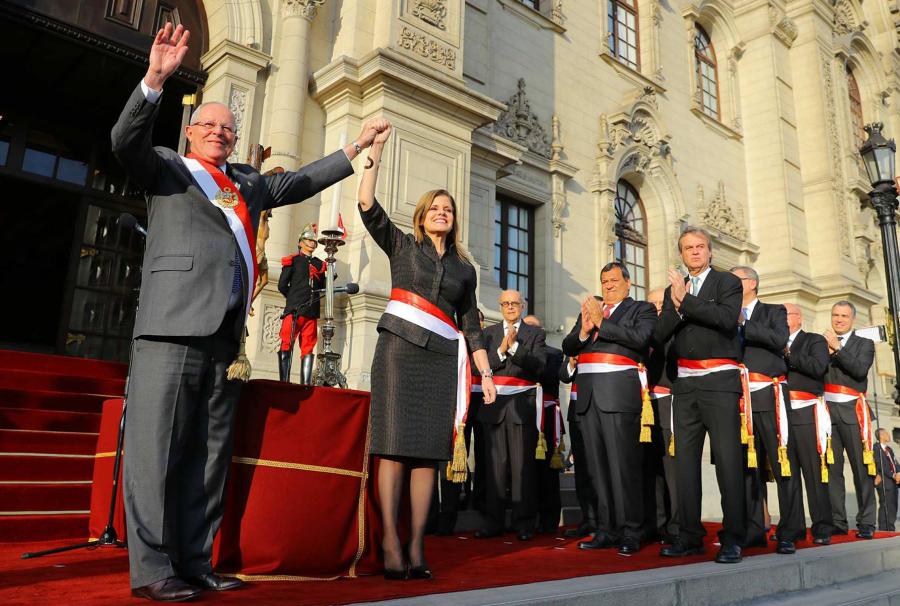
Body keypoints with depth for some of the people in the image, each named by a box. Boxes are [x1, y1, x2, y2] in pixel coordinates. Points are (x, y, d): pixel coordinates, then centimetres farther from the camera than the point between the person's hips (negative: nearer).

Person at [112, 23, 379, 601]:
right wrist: (155, 79, -17)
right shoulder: (166, 167, 13)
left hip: (227, 333, 6)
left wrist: (354, 148, 35)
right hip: (176, 324, -5)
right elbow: (126, 140, -4)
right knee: (157, 446, -6)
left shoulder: (249, 183, 27)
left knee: (210, 454, 5)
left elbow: (300, 182, 33)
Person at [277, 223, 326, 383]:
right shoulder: (292, 261, 11)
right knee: (286, 345, -3)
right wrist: (294, 299, 11)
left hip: (312, 312, 2)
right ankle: (284, 382, -4)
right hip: (293, 310, -2)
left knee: (308, 348, -1)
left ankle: (306, 384, -3)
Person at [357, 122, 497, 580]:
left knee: (428, 451, -1)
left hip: (442, 357, 3)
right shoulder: (402, 245, 12)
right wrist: (376, 149, -4)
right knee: (395, 446, -9)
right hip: (399, 348, -3)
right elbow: (367, 206, -1)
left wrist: (486, 373, 12)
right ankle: (390, 543, -6)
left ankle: (416, 547, 3)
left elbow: (471, 324, 19)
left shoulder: (464, 267, 19)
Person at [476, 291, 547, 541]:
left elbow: (539, 366, -5)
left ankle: (524, 523, 6)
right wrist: (501, 350, -10)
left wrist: (514, 347, -13)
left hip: (523, 405, -2)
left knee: (523, 464, -1)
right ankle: (493, 521, 9)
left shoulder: (535, 333, 9)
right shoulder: (489, 333, 15)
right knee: (494, 464, 3)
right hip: (494, 405, 2)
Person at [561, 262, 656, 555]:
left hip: (619, 394, -5)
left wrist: (601, 323, -11)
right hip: (588, 395, 5)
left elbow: (640, 337, -10)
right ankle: (607, 530, 12)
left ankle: (630, 533, 1)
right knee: (597, 466, 6)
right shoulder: (588, 311, 23)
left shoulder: (642, 309, 10)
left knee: (624, 464, -6)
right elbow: (567, 347, 14)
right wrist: (584, 331, -5)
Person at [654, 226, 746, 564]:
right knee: (685, 460, 6)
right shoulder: (673, 290, 17)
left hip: (719, 381, -5)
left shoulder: (728, 282, 5)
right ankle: (689, 536, 13)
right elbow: (660, 335, 5)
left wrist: (686, 301, -13)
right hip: (685, 384, 5)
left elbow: (727, 319, -14)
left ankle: (732, 538, 1)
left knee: (728, 459, -6)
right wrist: (676, 306, -11)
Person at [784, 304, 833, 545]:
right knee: (787, 473, 2)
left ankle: (822, 528, 0)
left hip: (806, 413, -3)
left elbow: (818, 367, -8)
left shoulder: (815, 340, 11)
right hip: (780, 414, 3)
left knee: (814, 472, -5)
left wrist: (787, 354, -6)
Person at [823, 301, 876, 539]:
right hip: (827, 411, 2)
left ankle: (866, 523, 4)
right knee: (831, 468, 1)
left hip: (851, 411, -2)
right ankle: (837, 522, 5)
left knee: (862, 467, -2)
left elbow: (860, 370, -8)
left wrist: (838, 348, -11)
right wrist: (826, 353, -7)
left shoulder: (864, 344, 11)